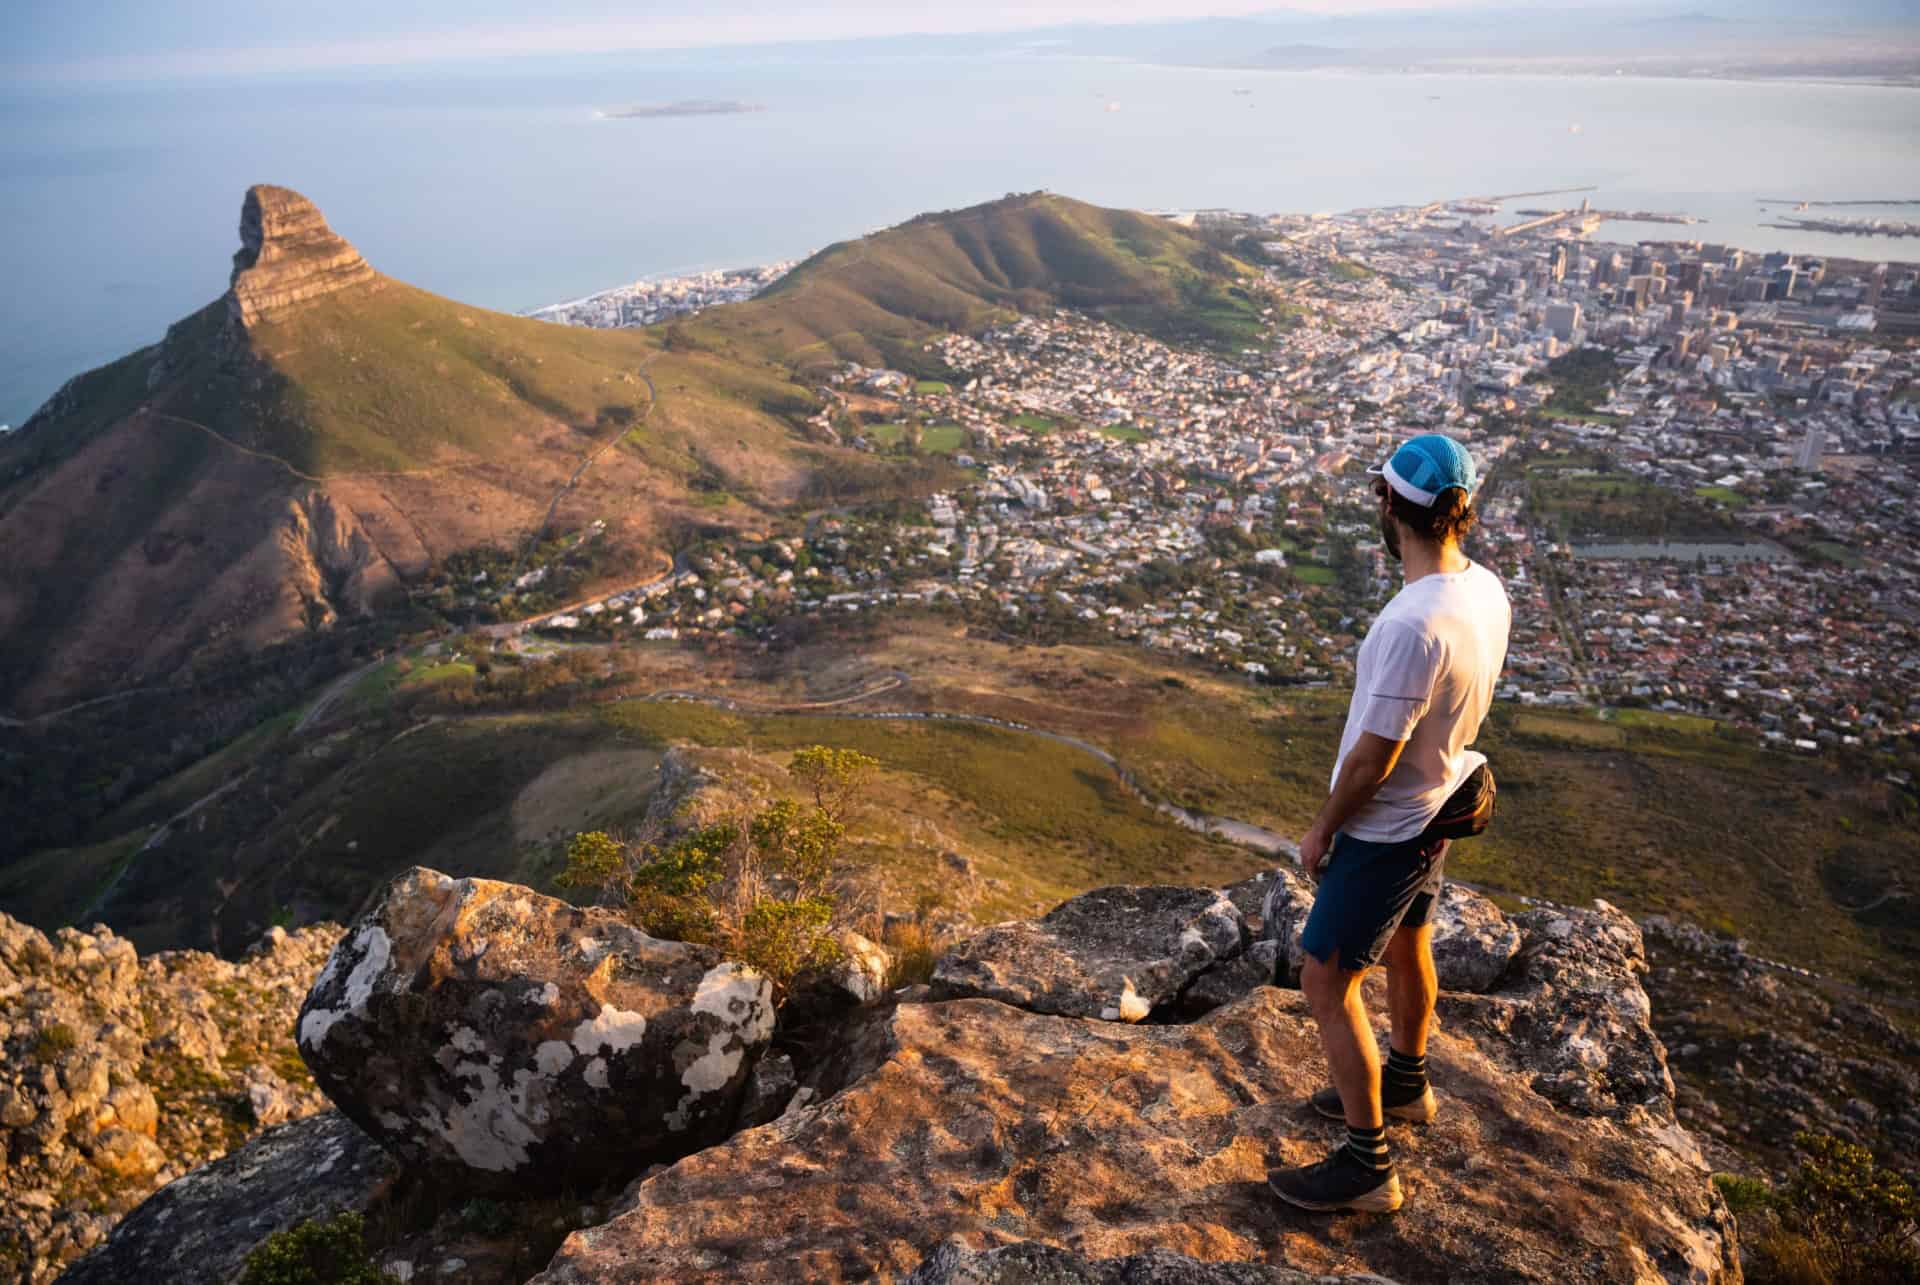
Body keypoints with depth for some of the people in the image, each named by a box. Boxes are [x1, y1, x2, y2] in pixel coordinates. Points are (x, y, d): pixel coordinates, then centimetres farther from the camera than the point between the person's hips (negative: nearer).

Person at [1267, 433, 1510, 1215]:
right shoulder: (1486, 591, -7)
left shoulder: (1414, 625, -34)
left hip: (1383, 832, -9)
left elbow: (1373, 757, -26)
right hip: (1436, 808, 9)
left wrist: (1321, 830, -11)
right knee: (1406, 949, 27)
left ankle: (1366, 1167, 15)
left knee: (1327, 983, 3)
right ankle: (1405, 1085, 51)